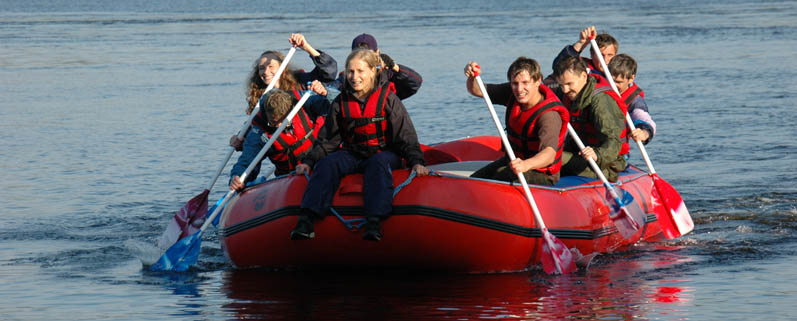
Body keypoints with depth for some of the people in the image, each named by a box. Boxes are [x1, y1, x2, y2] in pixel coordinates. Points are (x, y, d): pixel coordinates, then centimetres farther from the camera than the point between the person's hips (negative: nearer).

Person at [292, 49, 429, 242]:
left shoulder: (388, 99, -4)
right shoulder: (341, 103, 6)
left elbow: (406, 135, -7)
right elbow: (327, 139, 11)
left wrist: (416, 161, -20)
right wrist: (309, 161, -1)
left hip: (384, 154, -3)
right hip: (352, 154, 3)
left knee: (378, 164, -37)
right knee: (327, 164, -25)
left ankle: (374, 222, -52)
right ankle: (306, 221, -39)